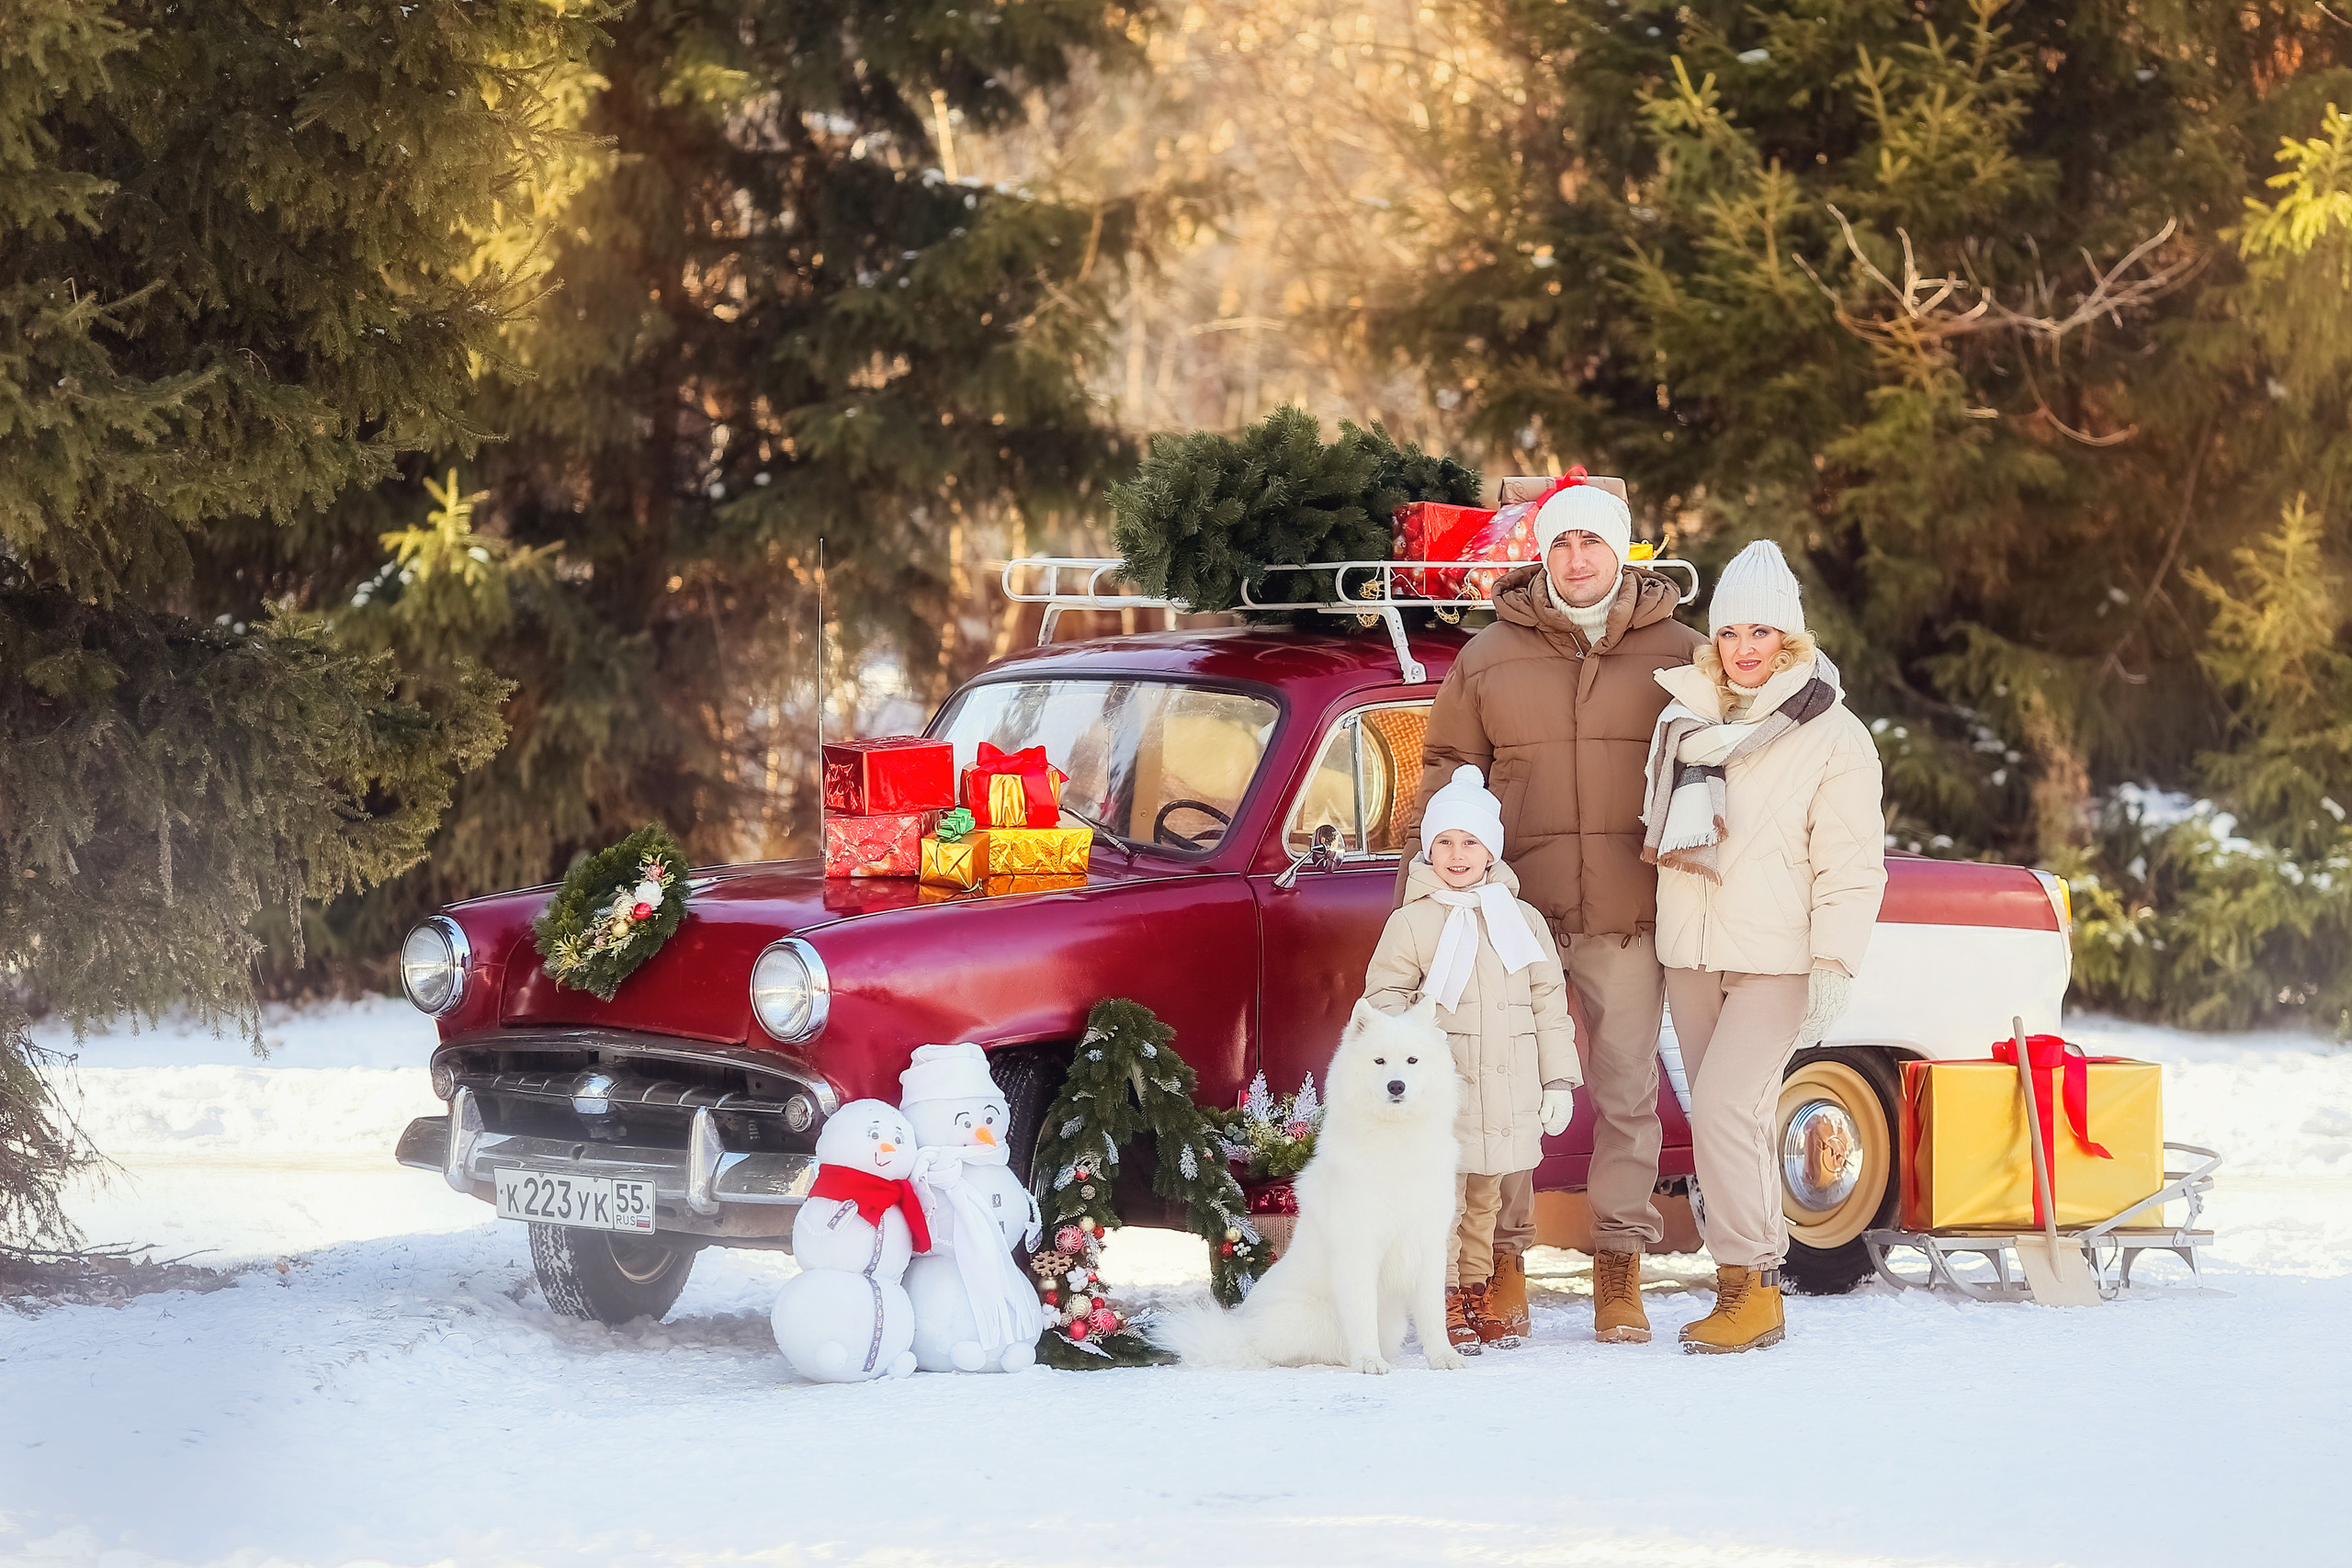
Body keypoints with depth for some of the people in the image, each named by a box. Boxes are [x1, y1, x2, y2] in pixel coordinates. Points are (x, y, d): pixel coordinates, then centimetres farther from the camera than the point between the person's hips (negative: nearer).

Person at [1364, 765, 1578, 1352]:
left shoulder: (1523, 920, 10)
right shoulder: (1411, 922, 2)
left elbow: (1549, 1001, 12)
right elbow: (1383, 991, 2)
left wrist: (1559, 1080, 8)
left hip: (1508, 1088, 3)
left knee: (1485, 1197, 12)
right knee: (1442, 1194, -7)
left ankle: (1474, 1295, 21)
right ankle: (1446, 1304, -2)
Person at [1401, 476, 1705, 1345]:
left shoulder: (1678, 655, 7)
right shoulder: (1488, 658, 8)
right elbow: (1444, 777, 12)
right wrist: (1419, 892, 6)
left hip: (1629, 916, 0)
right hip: (1515, 915, 0)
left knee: (1628, 1093, 2)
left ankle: (1620, 1270, 9)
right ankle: (1502, 1261, 10)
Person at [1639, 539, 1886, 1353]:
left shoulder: (1833, 737, -3)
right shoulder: (1687, 719, 12)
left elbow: (1850, 866, -6)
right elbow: (1663, 833, 25)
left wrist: (1834, 966, -12)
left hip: (1778, 961, -5)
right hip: (1691, 952, 5)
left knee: (1726, 1107, -17)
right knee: (1732, 1122, 7)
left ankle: (1753, 1287, -12)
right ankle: (1741, 1288, 11)